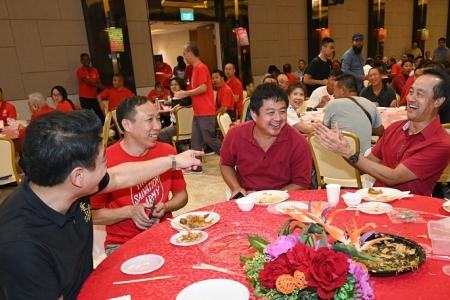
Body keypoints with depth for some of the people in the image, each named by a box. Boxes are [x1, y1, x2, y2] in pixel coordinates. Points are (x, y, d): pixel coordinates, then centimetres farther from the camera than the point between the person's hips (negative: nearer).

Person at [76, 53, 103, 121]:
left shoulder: (94, 70, 12)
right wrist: (102, 87, -15)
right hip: (85, 98, -5)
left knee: (101, 115, 0)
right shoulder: (80, 71, -4)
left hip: (95, 97, 5)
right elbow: (88, 83, -13)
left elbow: (99, 82, 9)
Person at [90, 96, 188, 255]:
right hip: (122, 243, -3)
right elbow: (93, 215, -6)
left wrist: (166, 207, -8)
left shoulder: (168, 151, -2)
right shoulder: (105, 159, -14)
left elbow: (181, 194, 11)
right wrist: (130, 212, -19)